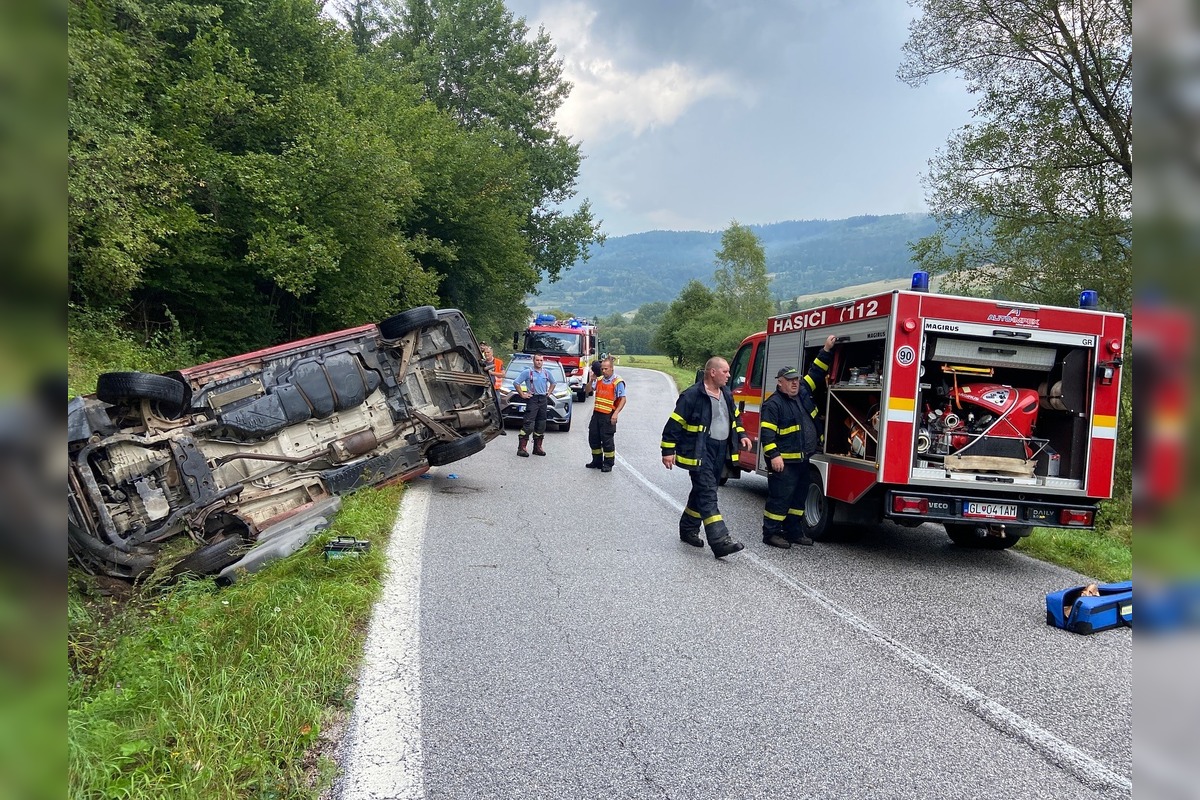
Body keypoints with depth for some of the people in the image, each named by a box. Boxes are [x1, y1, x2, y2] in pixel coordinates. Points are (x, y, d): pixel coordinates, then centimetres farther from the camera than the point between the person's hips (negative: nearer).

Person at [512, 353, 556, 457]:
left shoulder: (546, 372, 12)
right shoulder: (527, 372, -3)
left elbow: (553, 383, 29)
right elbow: (516, 383, -4)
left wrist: (549, 392, 16)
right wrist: (522, 395, -7)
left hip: (543, 400, 6)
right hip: (532, 399, -6)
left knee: (541, 425, 9)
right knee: (528, 425, -13)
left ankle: (537, 447, 18)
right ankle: (521, 448, -12)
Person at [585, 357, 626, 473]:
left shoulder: (618, 382, -8)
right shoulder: (599, 380, 10)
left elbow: (623, 399, -10)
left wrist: (616, 413, -19)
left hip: (608, 416, -7)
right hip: (596, 413, 7)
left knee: (607, 440, -1)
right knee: (593, 438, 12)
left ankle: (608, 464, 10)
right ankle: (597, 461, 26)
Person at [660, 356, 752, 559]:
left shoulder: (726, 394, 11)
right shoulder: (692, 395, -15)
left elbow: (734, 417, 28)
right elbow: (674, 424, -14)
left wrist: (741, 435, 13)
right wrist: (668, 451, -16)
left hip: (720, 451, 9)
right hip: (700, 452, -8)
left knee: (702, 492, 16)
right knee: (707, 494, -13)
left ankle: (688, 529, 31)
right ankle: (720, 541, -19)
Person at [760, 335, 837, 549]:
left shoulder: (803, 392, 9)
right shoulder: (773, 404, -14)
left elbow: (816, 372, 16)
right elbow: (767, 432, -18)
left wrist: (827, 351, 8)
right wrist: (774, 455, -24)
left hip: (802, 459, 9)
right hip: (783, 461, -8)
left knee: (799, 497, 15)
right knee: (780, 497, -4)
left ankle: (793, 531, 25)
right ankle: (771, 533, 5)